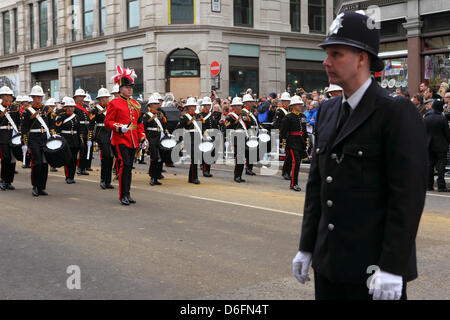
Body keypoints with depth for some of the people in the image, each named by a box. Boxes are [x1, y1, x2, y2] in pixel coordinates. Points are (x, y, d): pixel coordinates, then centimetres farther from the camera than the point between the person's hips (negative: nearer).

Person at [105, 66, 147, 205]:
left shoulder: (136, 104, 16)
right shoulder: (114, 103, -2)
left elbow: (139, 123, 20)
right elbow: (108, 122, -4)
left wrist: (143, 138, 12)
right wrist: (120, 127, -21)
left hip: (133, 140, 6)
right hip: (121, 139, -6)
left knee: (129, 166, 9)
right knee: (125, 164, -15)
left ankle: (127, 194, 16)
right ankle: (123, 195, -9)